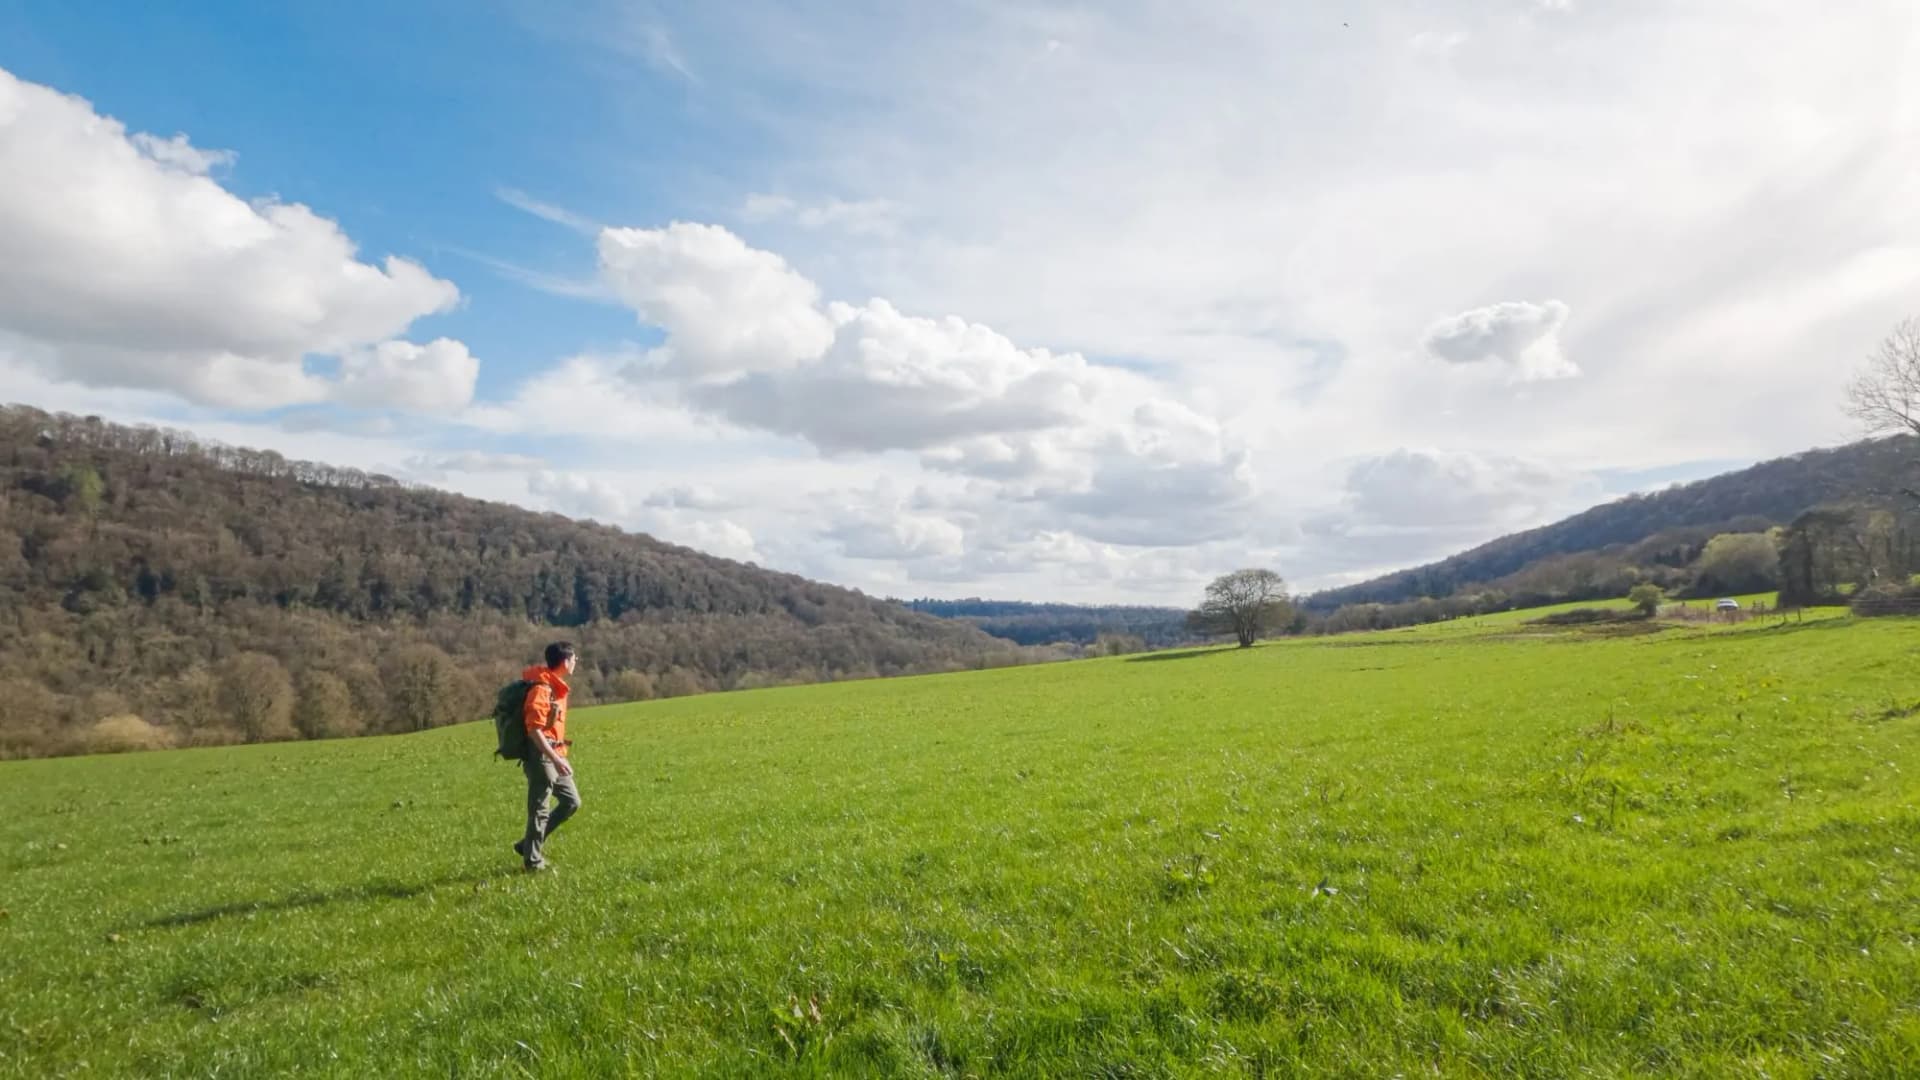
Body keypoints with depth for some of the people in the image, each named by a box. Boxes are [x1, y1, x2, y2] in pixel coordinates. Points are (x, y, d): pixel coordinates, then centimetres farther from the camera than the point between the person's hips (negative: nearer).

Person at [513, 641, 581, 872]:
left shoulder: (555, 685, 11)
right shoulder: (541, 689, -18)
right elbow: (534, 729, -24)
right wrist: (556, 759, -27)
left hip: (554, 754, 10)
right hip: (541, 755, -10)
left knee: (571, 802, 12)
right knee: (539, 809, 0)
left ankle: (529, 845, 22)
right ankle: (533, 861, 12)